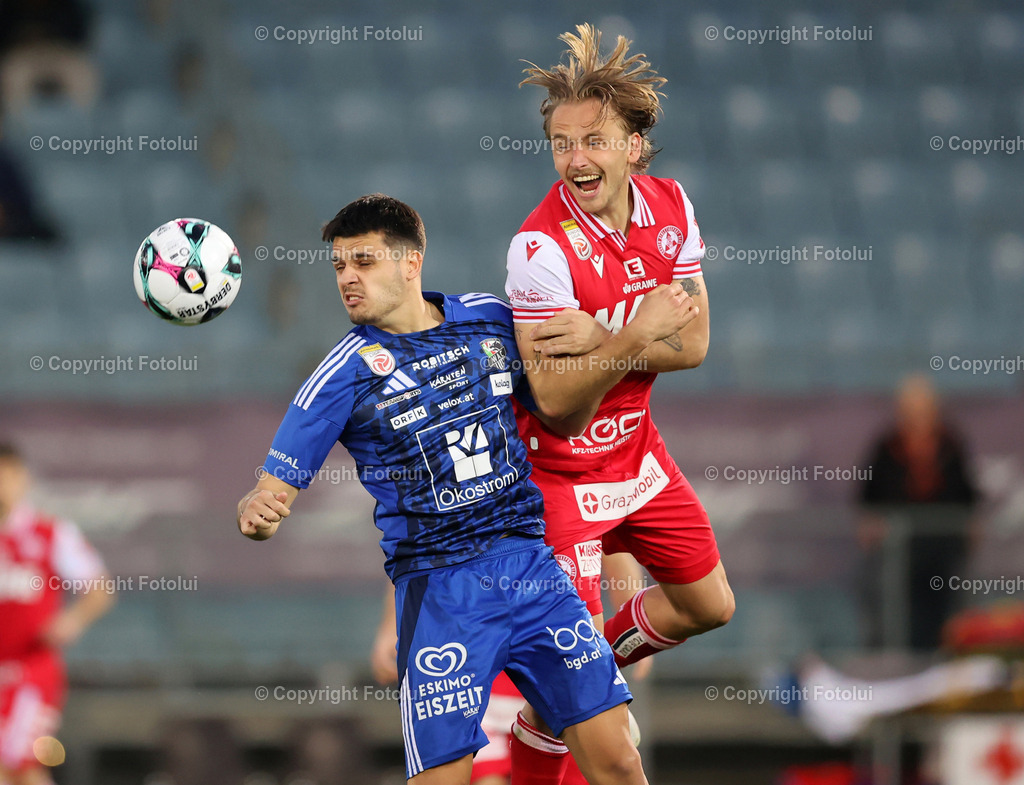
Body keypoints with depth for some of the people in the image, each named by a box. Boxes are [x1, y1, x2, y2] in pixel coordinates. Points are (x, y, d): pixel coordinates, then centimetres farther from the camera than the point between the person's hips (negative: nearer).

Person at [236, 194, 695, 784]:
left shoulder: (492, 320, 6)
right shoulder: (347, 374, -5)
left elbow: (561, 415, 20)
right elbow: (275, 490, -5)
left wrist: (634, 337, 8)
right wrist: (256, 514, -28)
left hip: (529, 563, 3)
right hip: (439, 589, -3)